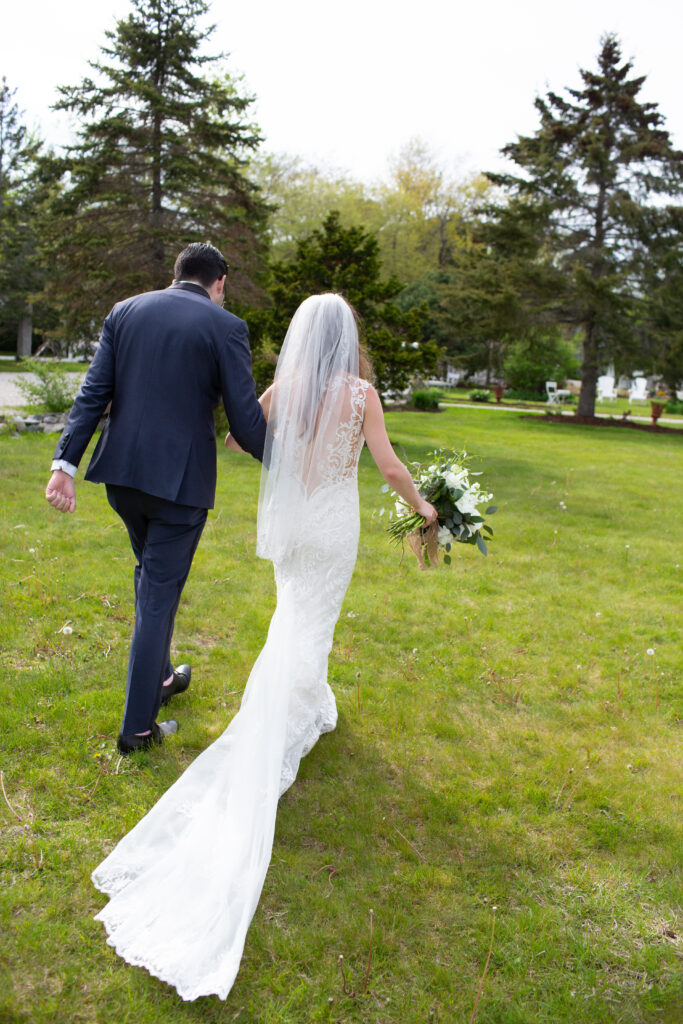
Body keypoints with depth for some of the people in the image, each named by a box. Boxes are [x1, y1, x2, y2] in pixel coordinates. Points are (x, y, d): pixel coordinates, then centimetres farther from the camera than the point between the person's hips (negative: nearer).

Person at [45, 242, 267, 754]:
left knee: (151, 575, 26)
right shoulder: (226, 327, -8)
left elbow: (92, 394, 1)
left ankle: (159, 677, 43)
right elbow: (246, 420, -10)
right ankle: (138, 726, 16)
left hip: (121, 471, 5)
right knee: (159, 594, 6)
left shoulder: (125, 311, 6)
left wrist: (66, 463, -1)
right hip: (181, 478, -5)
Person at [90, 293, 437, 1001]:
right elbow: (390, 468, -14)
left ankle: (316, 709, 38)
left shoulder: (282, 389, -4)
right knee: (310, 632, 7)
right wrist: (422, 506, 4)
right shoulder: (362, 393, -12)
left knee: (295, 616, 26)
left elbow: (237, 441, 8)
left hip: (286, 522, 3)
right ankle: (276, 751, 8)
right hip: (333, 528, -3)